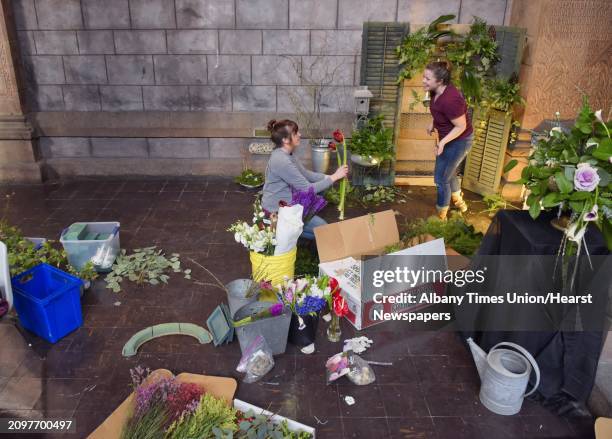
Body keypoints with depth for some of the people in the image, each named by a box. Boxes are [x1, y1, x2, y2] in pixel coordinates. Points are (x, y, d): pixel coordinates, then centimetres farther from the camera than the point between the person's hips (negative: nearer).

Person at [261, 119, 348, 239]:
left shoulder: (287, 154, 3)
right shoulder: (281, 160, -28)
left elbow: (306, 174, 12)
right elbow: (307, 189, -24)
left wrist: (329, 177, 0)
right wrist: (334, 177, -16)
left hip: (284, 204, 10)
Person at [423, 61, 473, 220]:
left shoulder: (450, 99, -36)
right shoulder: (437, 91, -9)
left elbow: (461, 126, -27)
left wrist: (442, 142, -34)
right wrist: (433, 123, 5)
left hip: (459, 141, -9)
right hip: (447, 137, 9)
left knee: (441, 178, 2)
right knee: (448, 172, 27)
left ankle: (441, 215, 22)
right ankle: (458, 200, 52)